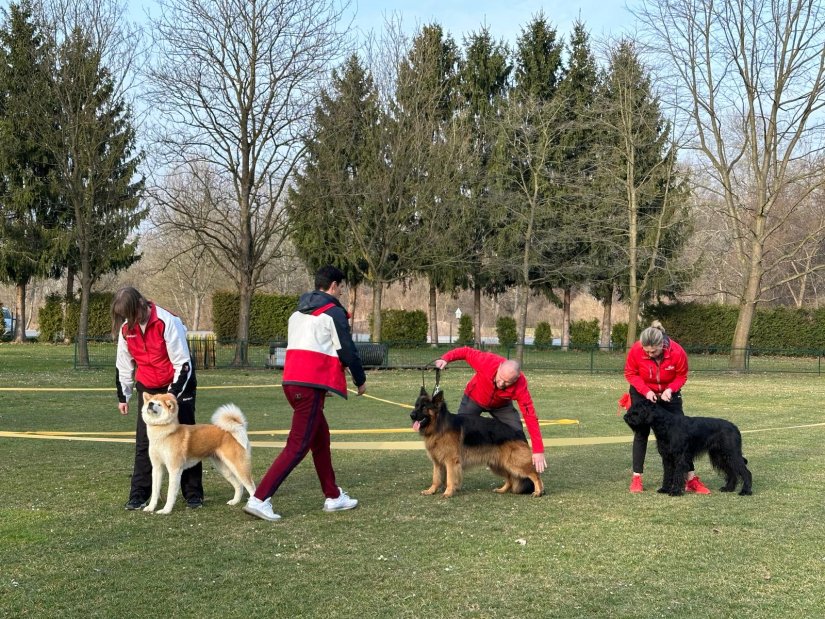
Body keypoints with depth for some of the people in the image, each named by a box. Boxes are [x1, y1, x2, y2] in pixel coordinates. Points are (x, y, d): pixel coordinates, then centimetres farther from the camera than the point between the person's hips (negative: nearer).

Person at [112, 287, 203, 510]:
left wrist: (172, 395, -22)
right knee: (143, 442, 1)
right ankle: (139, 495, 7)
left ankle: (193, 493, 9)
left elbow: (183, 364, -19)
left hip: (177, 385, -4)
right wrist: (123, 396, 14)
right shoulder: (126, 328, -4)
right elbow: (124, 365, 10)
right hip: (147, 389, 5)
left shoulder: (167, 322, -22)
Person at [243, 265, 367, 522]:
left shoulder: (298, 313, 20)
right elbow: (347, 350, -5)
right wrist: (361, 380, 10)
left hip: (291, 381, 9)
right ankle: (259, 499, -14)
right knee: (298, 445, -8)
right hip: (312, 385, -9)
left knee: (321, 437, 19)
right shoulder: (333, 312, -5)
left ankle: (333, 496, 26)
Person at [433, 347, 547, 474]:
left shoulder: (520, 386, -38)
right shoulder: (487, 362, -40)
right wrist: (446, 358, -40)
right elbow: (466, 351, -22)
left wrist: (538, 451, -41)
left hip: (501, 405, 0)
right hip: (473, 398, 0)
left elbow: (530, 416, -38)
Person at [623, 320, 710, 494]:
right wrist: (646, 390, -25)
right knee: (641, 433, 0)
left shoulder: (677, 351, -29)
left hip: (668, 394, 0)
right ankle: (636, 478, 5)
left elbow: (681, 376, -12)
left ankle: (691, 479, 1)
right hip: (642, 394, 0)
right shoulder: (636, 350, -28)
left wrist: (670, 389, -29)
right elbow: (630, 373, -12)